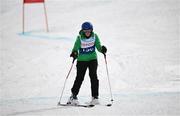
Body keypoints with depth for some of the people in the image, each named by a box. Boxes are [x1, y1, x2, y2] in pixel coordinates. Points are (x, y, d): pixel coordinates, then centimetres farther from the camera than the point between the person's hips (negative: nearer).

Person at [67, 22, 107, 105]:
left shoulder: (94, 36, -6)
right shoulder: (79, 38, -11)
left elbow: (98, 47, -2)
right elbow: (76, 48, -14)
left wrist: (102, 49, -23)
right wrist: (74, 53, -35)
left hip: (92, 59, 1)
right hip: (82, 60, -1)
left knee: (93, 76, -10)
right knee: (79, 78, -1)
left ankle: (95, 97, -4)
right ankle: (73, 96, 14)